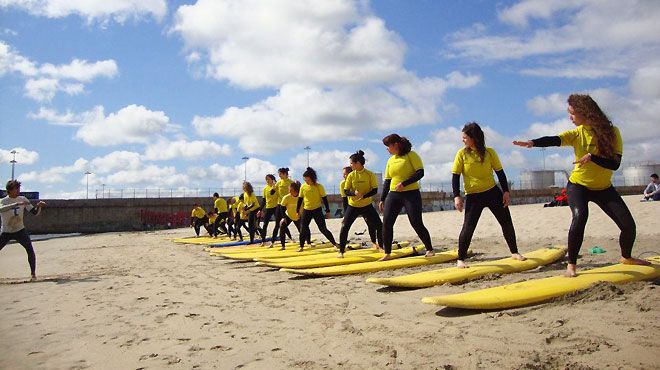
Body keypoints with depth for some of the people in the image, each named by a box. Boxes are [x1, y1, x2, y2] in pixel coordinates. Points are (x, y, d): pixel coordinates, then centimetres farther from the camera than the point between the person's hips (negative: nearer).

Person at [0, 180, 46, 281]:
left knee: (30, 250, -14)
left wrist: (39, 206, -25)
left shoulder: (23, 199, -3)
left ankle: (33, 273, -7)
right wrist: (18, 204, -46)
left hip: (20, 230, 1)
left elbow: (35, 212, -3)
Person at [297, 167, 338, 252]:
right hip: (306, 211, 4)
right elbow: (300, 199, 9)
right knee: (303, 229, 3)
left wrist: (327, 211, -7)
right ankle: (301, 247, 17)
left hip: (317, 210, -3)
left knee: (323, 229, -6)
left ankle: (335, 244, 4)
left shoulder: (319, 186, -9)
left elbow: (324, 199, -6)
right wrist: (298, 211, 10)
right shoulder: (303, 187, 0)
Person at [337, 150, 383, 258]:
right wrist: (354, 193, -27)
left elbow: (375, 190, -11)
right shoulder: (351, 175, -5)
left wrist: (363, 196, -26)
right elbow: (346, 191, -6)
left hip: (367, 205, 0)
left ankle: (380, 246, 22)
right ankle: (341, 251, 3)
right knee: (344, 227, -8)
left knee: (379, 225, -2)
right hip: (353, 205, 1)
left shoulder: (370, 174, -9)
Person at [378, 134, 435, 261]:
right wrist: (382, 199, 11)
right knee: (386, 223, -4)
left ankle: (430, 250, 13)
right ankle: (387, 254, 5)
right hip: (393, 195, 6)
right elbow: (387, 181, 16)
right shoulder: (390, 160, 13)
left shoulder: (411, 155, -4)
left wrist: (403, 183, -21)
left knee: (417, 224, -6)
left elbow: (420, 173, -13)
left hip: (411, 194, -6)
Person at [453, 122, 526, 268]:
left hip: (493, 192, 2)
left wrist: (506, 191, 0)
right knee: (468, 227, -9)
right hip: (473, 196, -2)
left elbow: (500, 173, 6)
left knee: (507, 222, 8)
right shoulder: (462, 154, -5)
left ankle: (514, 252, 28)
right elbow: (455, 176, -5)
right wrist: (456, 196, -13)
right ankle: (460, 259, 3)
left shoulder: (489, 152, -1)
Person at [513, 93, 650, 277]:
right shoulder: (577, 133, -9)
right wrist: (533, 142, -49)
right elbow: (554, 140, -30)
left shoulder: (611, 131, -11)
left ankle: (626, 257, 32)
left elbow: (615, 164, -19)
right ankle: (571, 264, -17)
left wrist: (592, 157, -34)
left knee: (629, 225, -1)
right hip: (578, 185, -1)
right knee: (580, 217, -29)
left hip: (604, 188, 1)